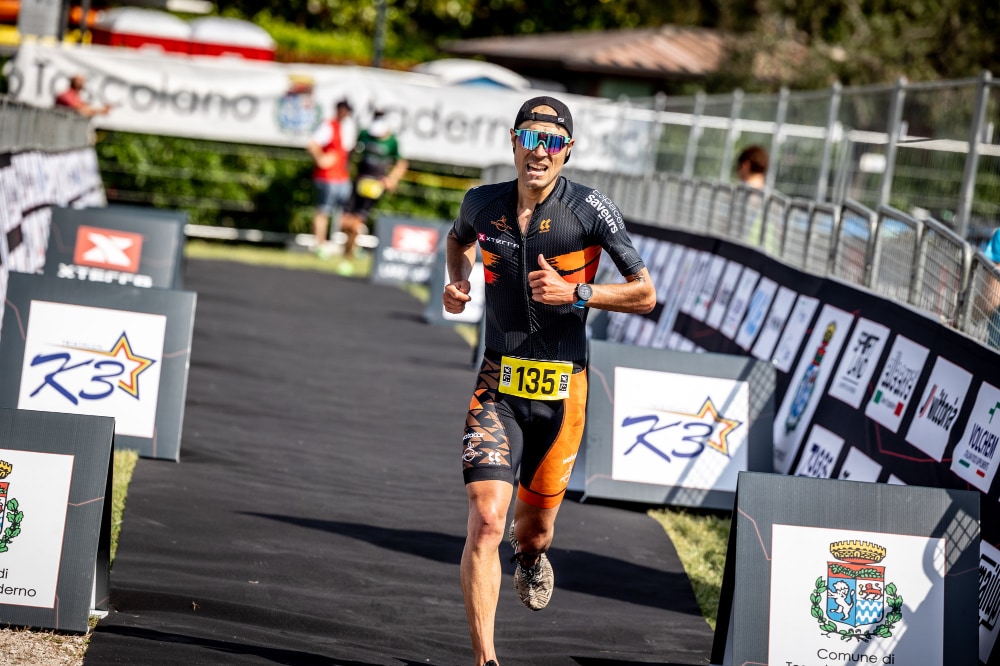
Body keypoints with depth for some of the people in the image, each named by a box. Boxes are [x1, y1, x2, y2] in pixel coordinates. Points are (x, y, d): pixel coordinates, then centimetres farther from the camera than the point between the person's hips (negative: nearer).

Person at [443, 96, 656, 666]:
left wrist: (574, 293, -20)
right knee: (486, 520, -17)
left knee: (534, 528, 15)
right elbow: (460, 239, 25)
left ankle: (531, 556, 54)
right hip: (497, 387, 1)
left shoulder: (592, 210, -10)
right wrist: (458, 282, 5)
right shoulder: (483, 203, -1)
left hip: (561, 389, -1)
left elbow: (645, 295, -7)